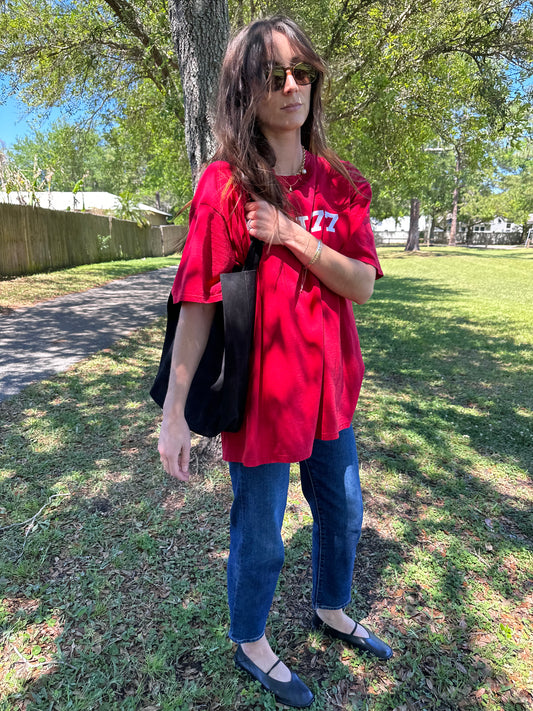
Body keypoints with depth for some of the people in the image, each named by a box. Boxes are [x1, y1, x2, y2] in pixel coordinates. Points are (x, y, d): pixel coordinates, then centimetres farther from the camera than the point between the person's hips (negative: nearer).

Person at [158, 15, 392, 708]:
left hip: (328, 386, 6)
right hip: (261, 391, -6)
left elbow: (362, 285, -5)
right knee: (259, 536, 12)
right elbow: (198, 304, -15)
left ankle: (331, 611, 54)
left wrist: (293, 236, -19)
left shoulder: (339, 183, 4)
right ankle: (251, 644, 44)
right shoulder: (225, 184, -11)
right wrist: (175, 412, -15)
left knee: (343, 512, 23)